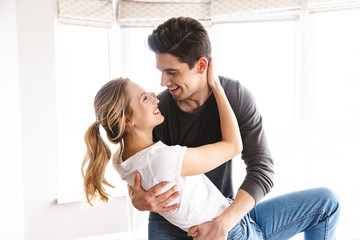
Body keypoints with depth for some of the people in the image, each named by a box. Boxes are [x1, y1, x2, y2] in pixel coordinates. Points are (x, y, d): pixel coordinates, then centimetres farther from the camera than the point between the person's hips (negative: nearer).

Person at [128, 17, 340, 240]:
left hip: (231, 218, 2)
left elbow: (263, 170, -16)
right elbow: (136, 174, -5)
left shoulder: (236, 96, -11)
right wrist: (137, 200, -30)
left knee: (325, 201, 1)